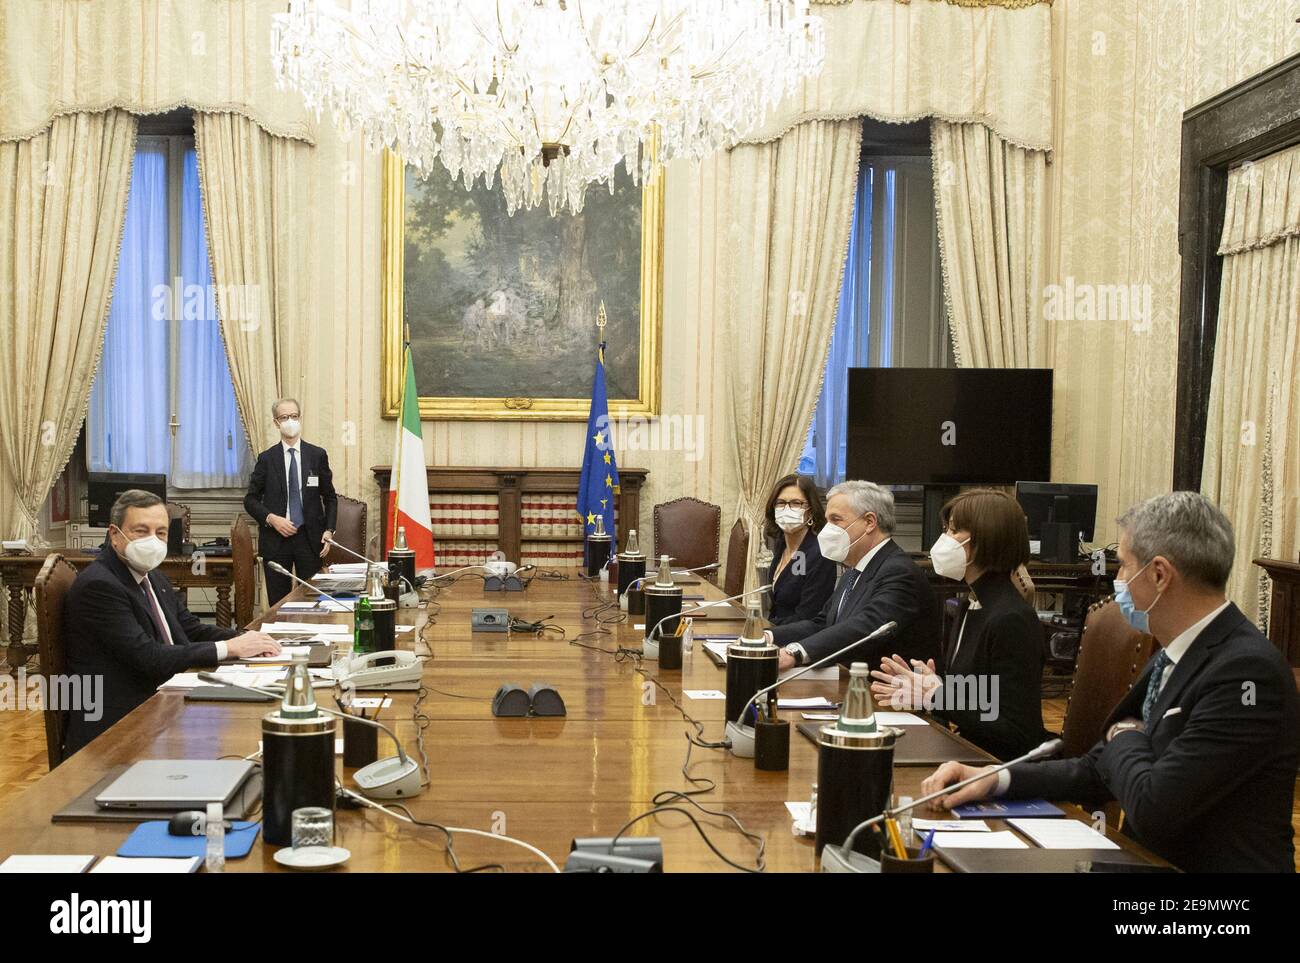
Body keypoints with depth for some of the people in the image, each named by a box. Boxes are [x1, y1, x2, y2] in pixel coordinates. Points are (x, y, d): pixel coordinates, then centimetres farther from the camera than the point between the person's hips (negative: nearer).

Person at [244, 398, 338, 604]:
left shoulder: (318, 455, 5)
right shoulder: (267, 458, 4)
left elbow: (330, 498, 9)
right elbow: (250, 499, 6)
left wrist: (329, 530, -3)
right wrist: (271, 518, -11)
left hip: (309, 538, 0)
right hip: (276, 539, 0)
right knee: (278, 603, 3)